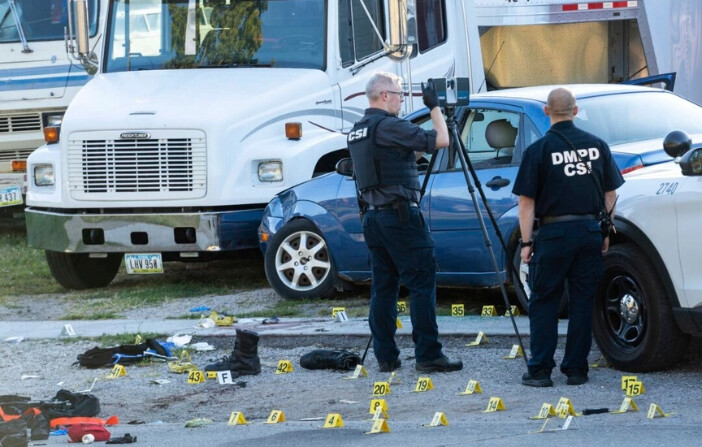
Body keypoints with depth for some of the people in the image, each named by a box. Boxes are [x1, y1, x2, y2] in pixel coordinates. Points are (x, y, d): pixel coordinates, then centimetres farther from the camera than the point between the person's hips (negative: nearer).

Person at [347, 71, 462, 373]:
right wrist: (434, 106, -1)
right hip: (400, 214, -9)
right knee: (422, 283, -6)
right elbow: (440, 140, -13)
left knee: (383, 286, 10)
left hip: (373, 216, 9)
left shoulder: (357, 131, 14)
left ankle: (385, 356, 9)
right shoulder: (388, 126, -13)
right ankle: (428, 355, -9)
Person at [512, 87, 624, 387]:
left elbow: (527, 202, -8)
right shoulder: (597, 145, 4)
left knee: (543, 303, 5)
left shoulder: (539, 150, -7)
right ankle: (576, 369, 10)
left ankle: (540, 370, 2)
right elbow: (610, 193, 9)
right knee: (582, 302, 9)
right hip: (590, 232, 3)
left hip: (554, 233, -3)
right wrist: (606, 232, 16)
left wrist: (526, 242, -3)